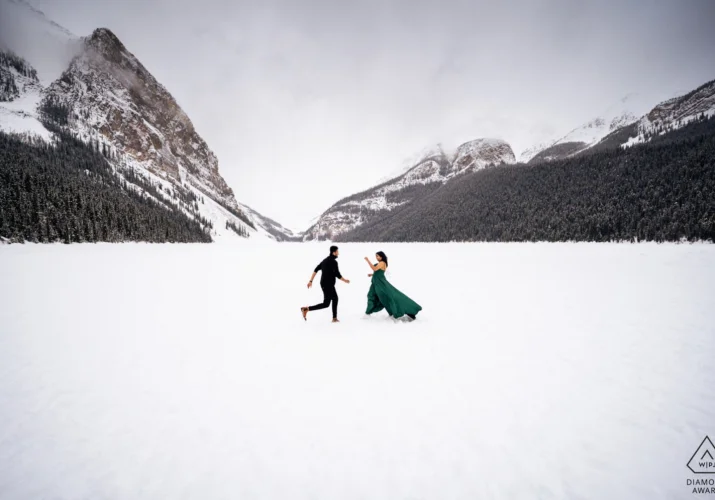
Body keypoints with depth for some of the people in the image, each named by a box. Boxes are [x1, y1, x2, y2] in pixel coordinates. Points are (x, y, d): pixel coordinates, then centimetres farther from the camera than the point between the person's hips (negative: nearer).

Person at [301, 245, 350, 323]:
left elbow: (316, 270, 8)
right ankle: (306, 309, -7)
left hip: (324, 283, 10)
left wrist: (311, 281, 9)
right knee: (326, 304, -3)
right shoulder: (334, 262, -18)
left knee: (335, 298, 19)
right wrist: (345, 280, 1)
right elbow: (337, 275, -17)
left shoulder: (325, 260, 10)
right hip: (328, 285, -10)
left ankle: (334, 318, 24)